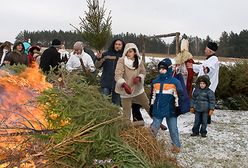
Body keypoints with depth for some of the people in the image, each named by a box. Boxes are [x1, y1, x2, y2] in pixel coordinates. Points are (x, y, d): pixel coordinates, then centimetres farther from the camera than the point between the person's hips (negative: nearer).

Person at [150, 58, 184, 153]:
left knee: (173, 129, 7)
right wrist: (151, 106, 17)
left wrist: (177, 108, -5)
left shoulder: (175, 82, -8)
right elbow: (153, 95, 17)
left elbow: (179, 96, -4)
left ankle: (176, 145, 21)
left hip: (170, 110, -3)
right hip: (157, 110, 3)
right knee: (154, 128, 9)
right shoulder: (155, 81, 7)